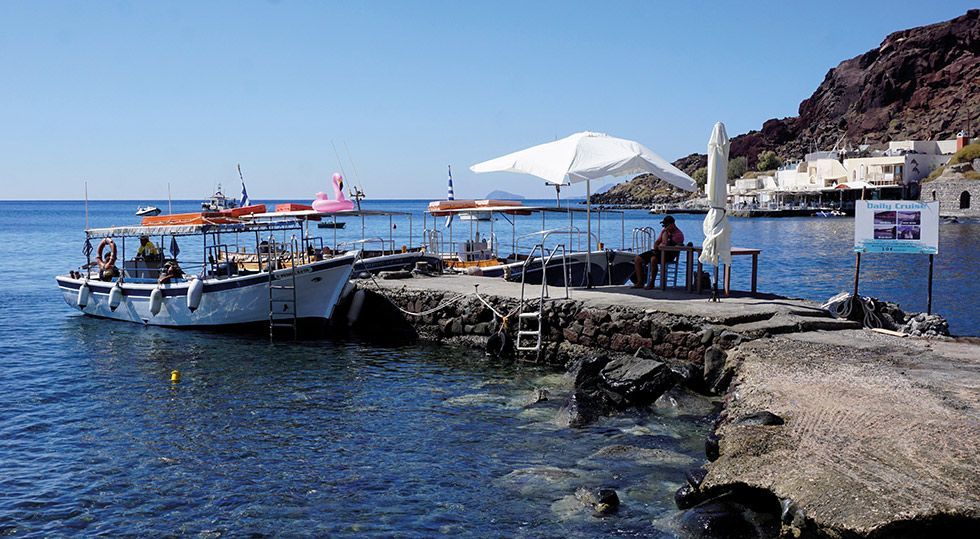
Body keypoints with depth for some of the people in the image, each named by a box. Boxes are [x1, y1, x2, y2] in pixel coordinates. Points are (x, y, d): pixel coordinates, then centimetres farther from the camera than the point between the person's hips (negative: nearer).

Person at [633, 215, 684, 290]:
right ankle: (640, 282, -3)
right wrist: (655, 246, -3)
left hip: (668, 254, -8)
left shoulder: (678, 234, -9)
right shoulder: (664, 231, 17)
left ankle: (651, 283, -28)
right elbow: (657, 242, 20)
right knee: (637, 259, -6)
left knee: (653, 259, -39)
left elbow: (666, 246, -19)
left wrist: (666, 233, -11)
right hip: (658, 251, 8)